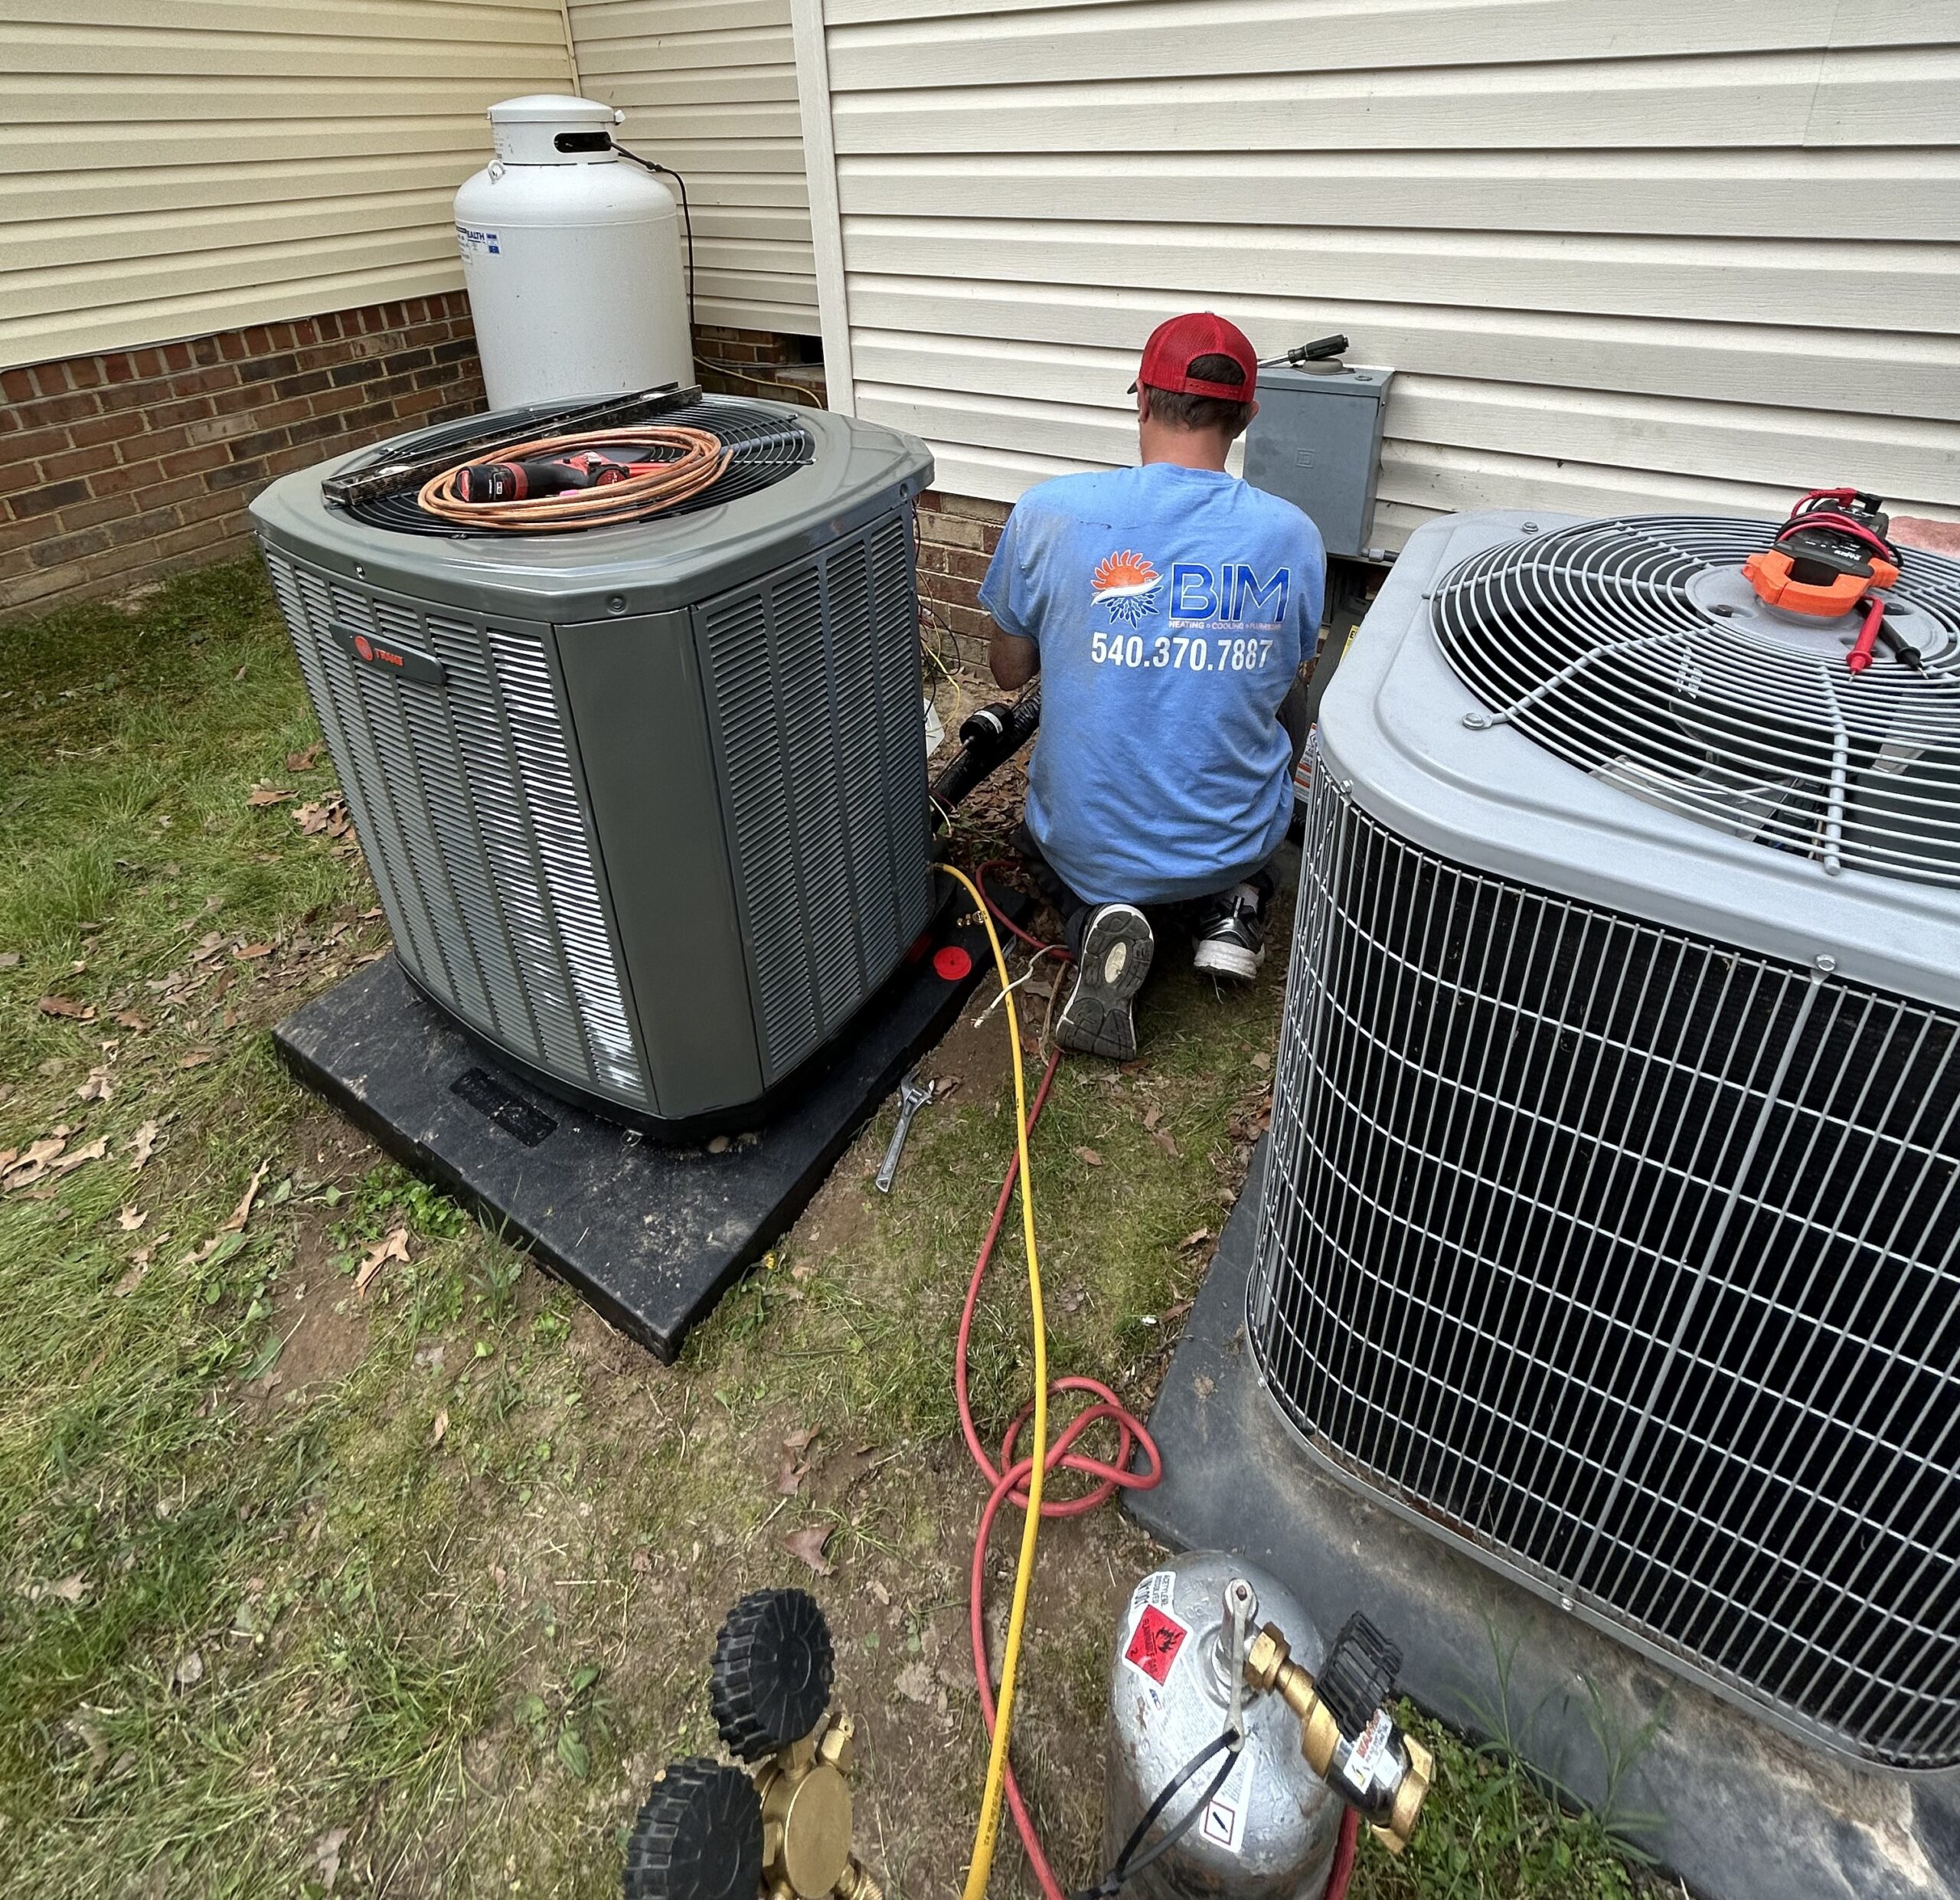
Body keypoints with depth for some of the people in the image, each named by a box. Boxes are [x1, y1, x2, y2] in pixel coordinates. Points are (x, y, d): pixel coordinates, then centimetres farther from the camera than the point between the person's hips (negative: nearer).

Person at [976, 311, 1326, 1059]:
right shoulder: (1293, 535, -9)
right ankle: (1228, 904, 12)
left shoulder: (1049, 513, -14)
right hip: (1235, 843, 2)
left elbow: (1010, 671, 0)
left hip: (1086, 849, -1)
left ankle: (1096, 918, 1)